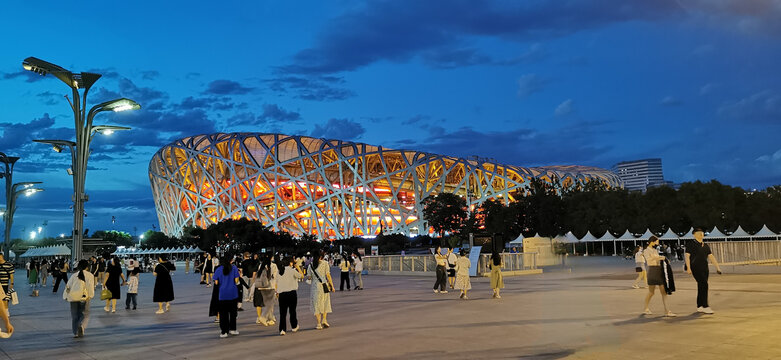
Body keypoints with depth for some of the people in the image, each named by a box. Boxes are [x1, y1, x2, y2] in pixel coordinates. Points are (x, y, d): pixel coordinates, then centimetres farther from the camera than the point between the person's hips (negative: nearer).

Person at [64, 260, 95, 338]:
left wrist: (66, 296, 13)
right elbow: (90, 286, -7)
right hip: (84, 297, -2)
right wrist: (90, 295, -2)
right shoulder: (90, 275, 4)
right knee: (85, 314, 8)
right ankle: (82, 325, -20)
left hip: (73, 297, 2)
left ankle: (75, 332, 8)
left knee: (74, 315, 12)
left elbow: (68, 286, 7)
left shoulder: (74, 275, 12)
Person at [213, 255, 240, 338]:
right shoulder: (234, 268, -4)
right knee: (233, 312, 15)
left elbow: (216, 283, -1)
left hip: (222, 294, 0)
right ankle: (232, 329, 24)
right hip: (233, 293, 0)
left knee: (223, 313, 4)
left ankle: (224, 331, 1)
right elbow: (236, 280, -7)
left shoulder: (218, 269, -2)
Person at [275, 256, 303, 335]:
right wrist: (298, 267, 9)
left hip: (281, 294, 3)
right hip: (292, 292, -3)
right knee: (292, 311, 12)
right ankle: (294, 327, 25)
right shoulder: (292, 270, -8)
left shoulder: (279, 271, 7)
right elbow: (302, 276, 0)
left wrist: (277, 292, 21)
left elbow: (277, 283, 11)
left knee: (282, 312, 4)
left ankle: (282, 329, -4)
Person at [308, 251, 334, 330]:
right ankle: (324, 319, 1)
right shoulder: (324, 263, -4)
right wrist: (332, 285, 0)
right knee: (325, 303, 15)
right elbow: (328, 275, -6)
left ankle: (319, 324, 5)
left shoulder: (311, 265, 2)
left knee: (316, 305, 7)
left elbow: (309, 277, 3)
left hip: (315, 286, 1)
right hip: (324, 285, -1)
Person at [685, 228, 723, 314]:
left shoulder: (706, 245, 16)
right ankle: (705, 306, -14)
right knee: (704, 285, -15)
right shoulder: (691, 244, -2)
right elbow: (687, 255, -7)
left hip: (705, 268, 7)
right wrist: (688, 268, -15)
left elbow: (711, 256, 15)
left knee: (701, 287, 8)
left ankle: (699, 307, 14)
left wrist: (717, 267, 8)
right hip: (696, 268, -7)